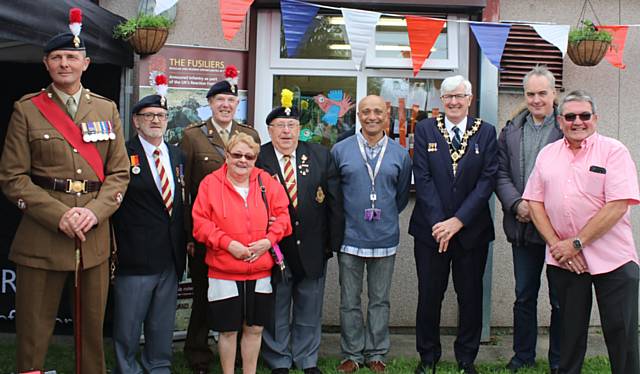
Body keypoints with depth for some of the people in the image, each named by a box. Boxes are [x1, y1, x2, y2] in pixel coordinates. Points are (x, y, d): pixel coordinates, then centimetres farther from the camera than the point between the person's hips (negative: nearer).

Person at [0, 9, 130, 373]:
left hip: (95, 236, 3)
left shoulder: (107, 109, 10)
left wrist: (95, 212, -10)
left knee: (94, 327, 10)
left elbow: (119, 172, 7)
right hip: (41, 236, -2)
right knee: (34, 331, 3)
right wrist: (59, 216, -14)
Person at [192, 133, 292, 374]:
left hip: (260, 270, 3)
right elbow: (200, 223, -7)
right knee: (228, 329, 8)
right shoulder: (210, 184, -4)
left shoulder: (266, 182, 5)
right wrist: (228, 243, -17)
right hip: (224, 272, -3)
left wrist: (269, 239, -11)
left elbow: (282, 214, 5)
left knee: (254, 328, 11)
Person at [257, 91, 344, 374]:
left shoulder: (320, 156, 0)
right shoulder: (257, 159, -8)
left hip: (312, 251, 3)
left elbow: (334, 201, 1)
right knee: (275, 311, 11)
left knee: (309, 310, 15)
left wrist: (333, 241, -1)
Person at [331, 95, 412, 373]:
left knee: (380, 300, 9)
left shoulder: (400, 154, 4)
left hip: (384, 238, 1)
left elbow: (402, 195, 14)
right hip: (350, 237, -1)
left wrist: (386, 217, 12)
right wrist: (344, 218, 6)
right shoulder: (340, 150, 0)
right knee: (350, 301, 6)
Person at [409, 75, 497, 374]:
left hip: (472, 229, 0)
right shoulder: (425, 129, 2)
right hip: (430, 227, 0)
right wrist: (438, 223, -13)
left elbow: (488, 179, -5)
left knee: (470, 296, 8)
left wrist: (458, 221, -13)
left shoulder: (486, 132, 3)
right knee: (429, 295, 6)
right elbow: (422, 178, -5)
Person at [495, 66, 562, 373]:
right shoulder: (511, 130, 9)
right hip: (523, 225, 4)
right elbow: (501, 173, 6)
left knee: (561, 299, 8)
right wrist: (517, 204, -10)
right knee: (524, 296, 15)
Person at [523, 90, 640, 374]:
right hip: (563, 260, 4)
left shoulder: (613, 151, -4)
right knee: (570, 330, 13)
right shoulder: (548, 154, 9)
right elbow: (535, 201, 7)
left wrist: (577, 243, -14)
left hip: (612, 259, -3)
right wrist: (557, 244, -6)